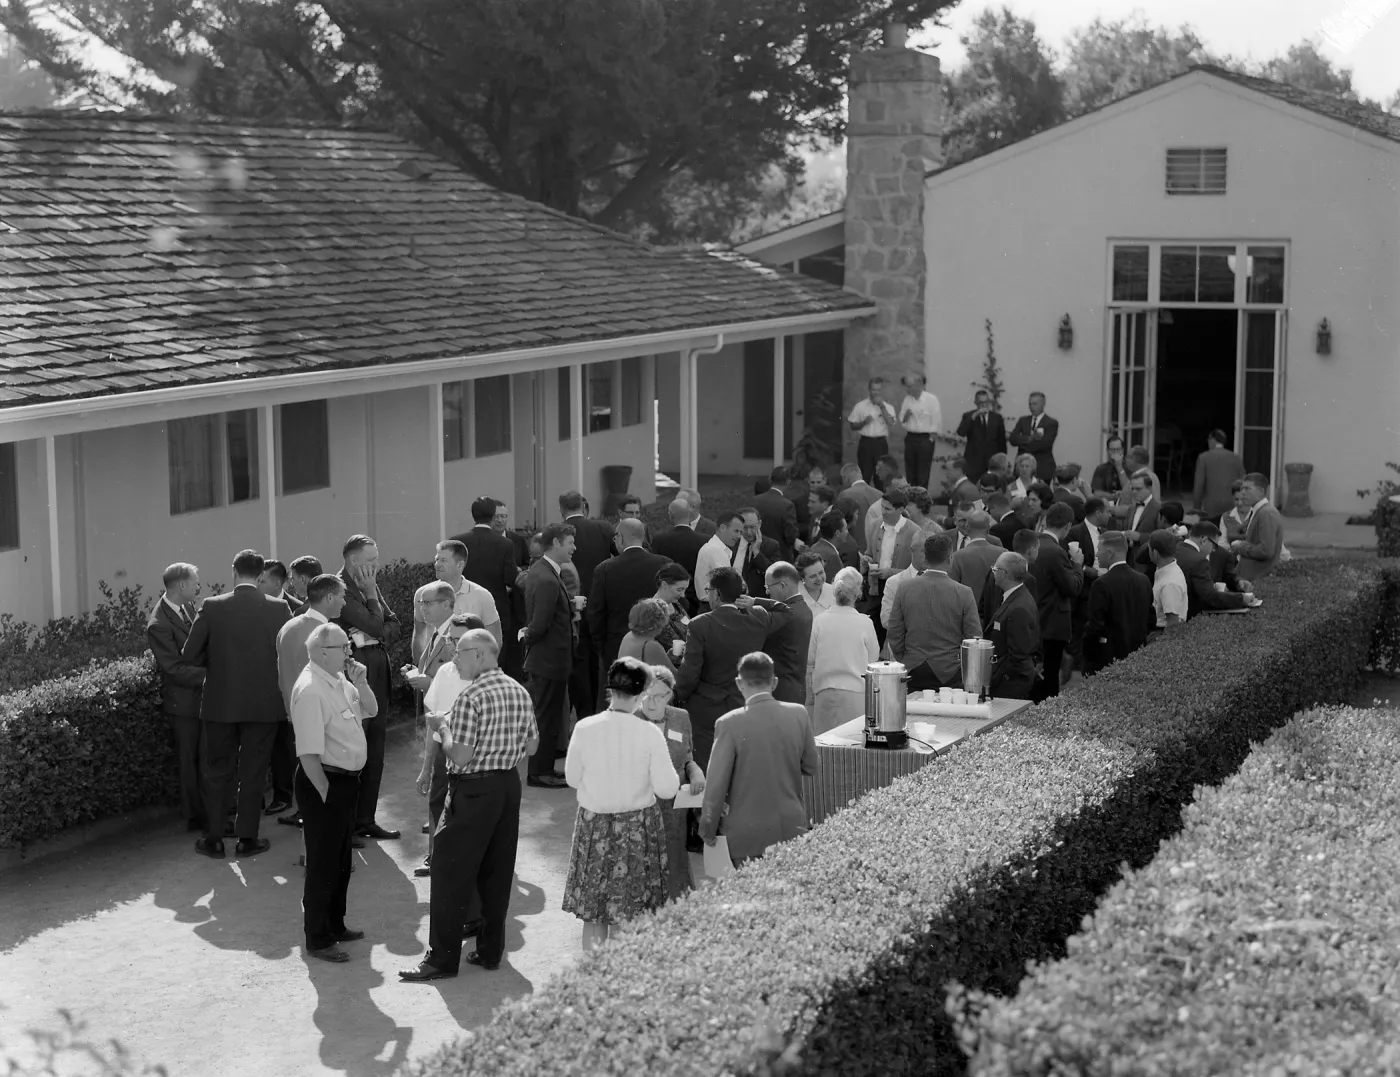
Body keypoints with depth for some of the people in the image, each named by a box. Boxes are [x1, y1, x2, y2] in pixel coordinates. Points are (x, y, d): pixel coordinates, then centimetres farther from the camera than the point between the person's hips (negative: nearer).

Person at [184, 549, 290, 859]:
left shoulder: (212, 606, -9)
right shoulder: (278, 608, -8)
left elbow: (190, 655, -6)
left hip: (220, 702, 0)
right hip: (264, 704, 0)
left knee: (218, 772, 12)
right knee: (253, 772, 10)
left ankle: (213, 839, 16)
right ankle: (247, 838, 14)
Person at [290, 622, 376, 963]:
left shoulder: (339, 679, 6)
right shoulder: (310, 689, -23)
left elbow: (370, 710, 18)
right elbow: (308, 753, -25)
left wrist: (360, 684, -1)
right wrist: (325, 792, -20)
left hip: (347, 780, 9)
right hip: (324, 782, -9)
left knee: (341, 860, 22)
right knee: (322, 864, 2)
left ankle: (334, 925, 37)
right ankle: (318, 939, 12)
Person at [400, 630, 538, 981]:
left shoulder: (471, 697, -17)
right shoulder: (520, 692, 6)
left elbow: (460, 757, -20)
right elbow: (532, 746, 12)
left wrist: (444, 730, -4)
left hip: (474, 790, -7)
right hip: (510, 785, 8)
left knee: (450, 874, 0)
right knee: (498, 872, 14)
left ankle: (442, 958, 3)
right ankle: (490, 951, 20)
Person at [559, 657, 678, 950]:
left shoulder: (584, 728, -11)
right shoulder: (649, 733, -16)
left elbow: (572, 778, 1)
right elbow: (666, 788, -13)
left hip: (594, 823, 2)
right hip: (637, 825, -2)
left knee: (593, 913, 13)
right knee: (630, 918, 8)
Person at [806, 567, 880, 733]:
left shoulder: (819, 621, -1)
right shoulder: (865, 623, -6)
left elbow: (809, 662, 6)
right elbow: (873, 660, 3)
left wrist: (810, 695, 17)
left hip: (824, 694, 2)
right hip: (856, 692, -2)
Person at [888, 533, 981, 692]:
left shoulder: (905, 590, -1)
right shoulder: (963, 593, -8)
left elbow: (895, 637, 3)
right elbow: (975, 639, -4)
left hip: (913, 673, 2)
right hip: (950, 673, -2)